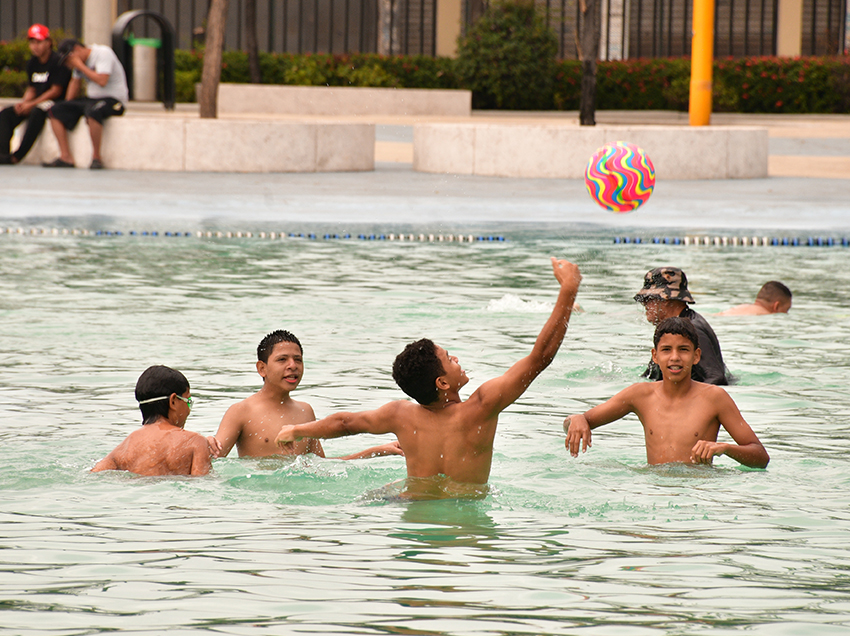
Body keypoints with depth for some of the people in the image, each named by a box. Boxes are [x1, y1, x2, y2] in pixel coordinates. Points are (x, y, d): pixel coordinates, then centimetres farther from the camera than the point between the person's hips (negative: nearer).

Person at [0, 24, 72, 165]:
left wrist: (31, 104, -17)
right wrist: (23, 102, -7)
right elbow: (32, 89, 16)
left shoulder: (58, 61, -12)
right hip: (35, 103, 9)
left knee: (37, 113, -39)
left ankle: (17, 156, -39)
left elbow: (56, 91, -16)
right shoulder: (32, 64, 12)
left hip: (55, 102, -8)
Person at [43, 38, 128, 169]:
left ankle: (96, 157, -25)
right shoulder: (79, 60, 10)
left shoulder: (103, 53, -15)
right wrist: (68, 106, 12)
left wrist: (80, 66, -19)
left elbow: (102, 81, -26)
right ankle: (66, 157, -12)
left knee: (93, 111, -40)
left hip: (112, 99, -8)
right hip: (91, 98, 8)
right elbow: (75, 82, 22)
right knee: (55, 112, -5)